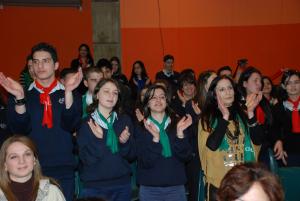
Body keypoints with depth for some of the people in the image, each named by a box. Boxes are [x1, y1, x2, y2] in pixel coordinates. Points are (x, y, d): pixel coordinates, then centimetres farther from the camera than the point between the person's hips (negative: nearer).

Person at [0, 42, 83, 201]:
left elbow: (71, 125, -11)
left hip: (63, 171, 0)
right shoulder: (21, 95, 4)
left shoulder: (70, 95, 3)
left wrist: (68, 92, -23)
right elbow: (20, 129, -8)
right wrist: (19, 97, -22)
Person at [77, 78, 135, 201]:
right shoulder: (86, 123, -4)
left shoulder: (125, 120, 3)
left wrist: (124, 143, -15)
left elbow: (132, 156, 3)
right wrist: (98, 140, -24)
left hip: (122, 185, 3)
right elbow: (86, 159, -10)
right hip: (94, 187, -2)